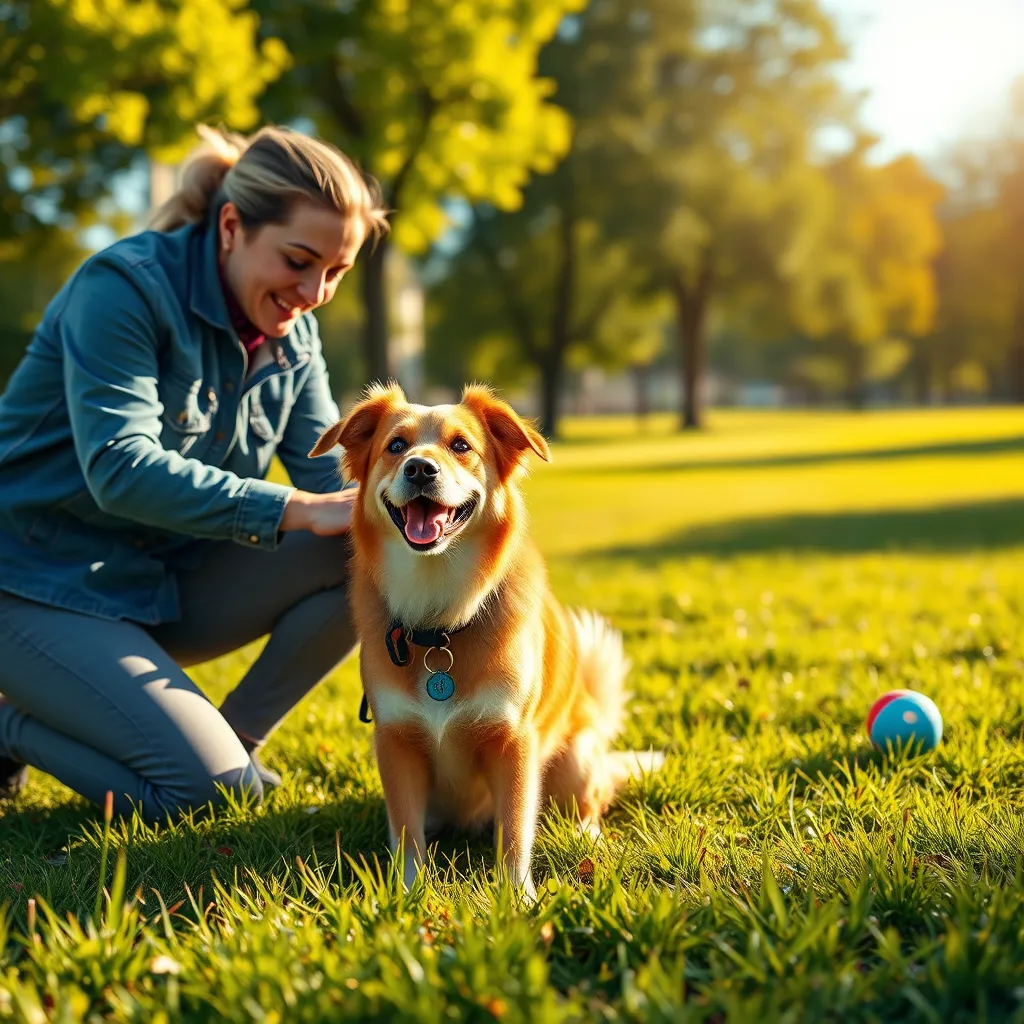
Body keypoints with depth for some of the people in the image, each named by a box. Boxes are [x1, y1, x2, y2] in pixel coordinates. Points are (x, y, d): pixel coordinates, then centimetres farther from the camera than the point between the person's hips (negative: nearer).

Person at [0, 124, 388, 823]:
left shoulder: (294, 333, 2)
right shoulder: (124, 286, -19)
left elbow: (329, 476, -1)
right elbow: (120, 468, -30)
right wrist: (297, 509, -36)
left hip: (173, 583, 7)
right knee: (204, 787, -21)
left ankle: (237, 739, 0)